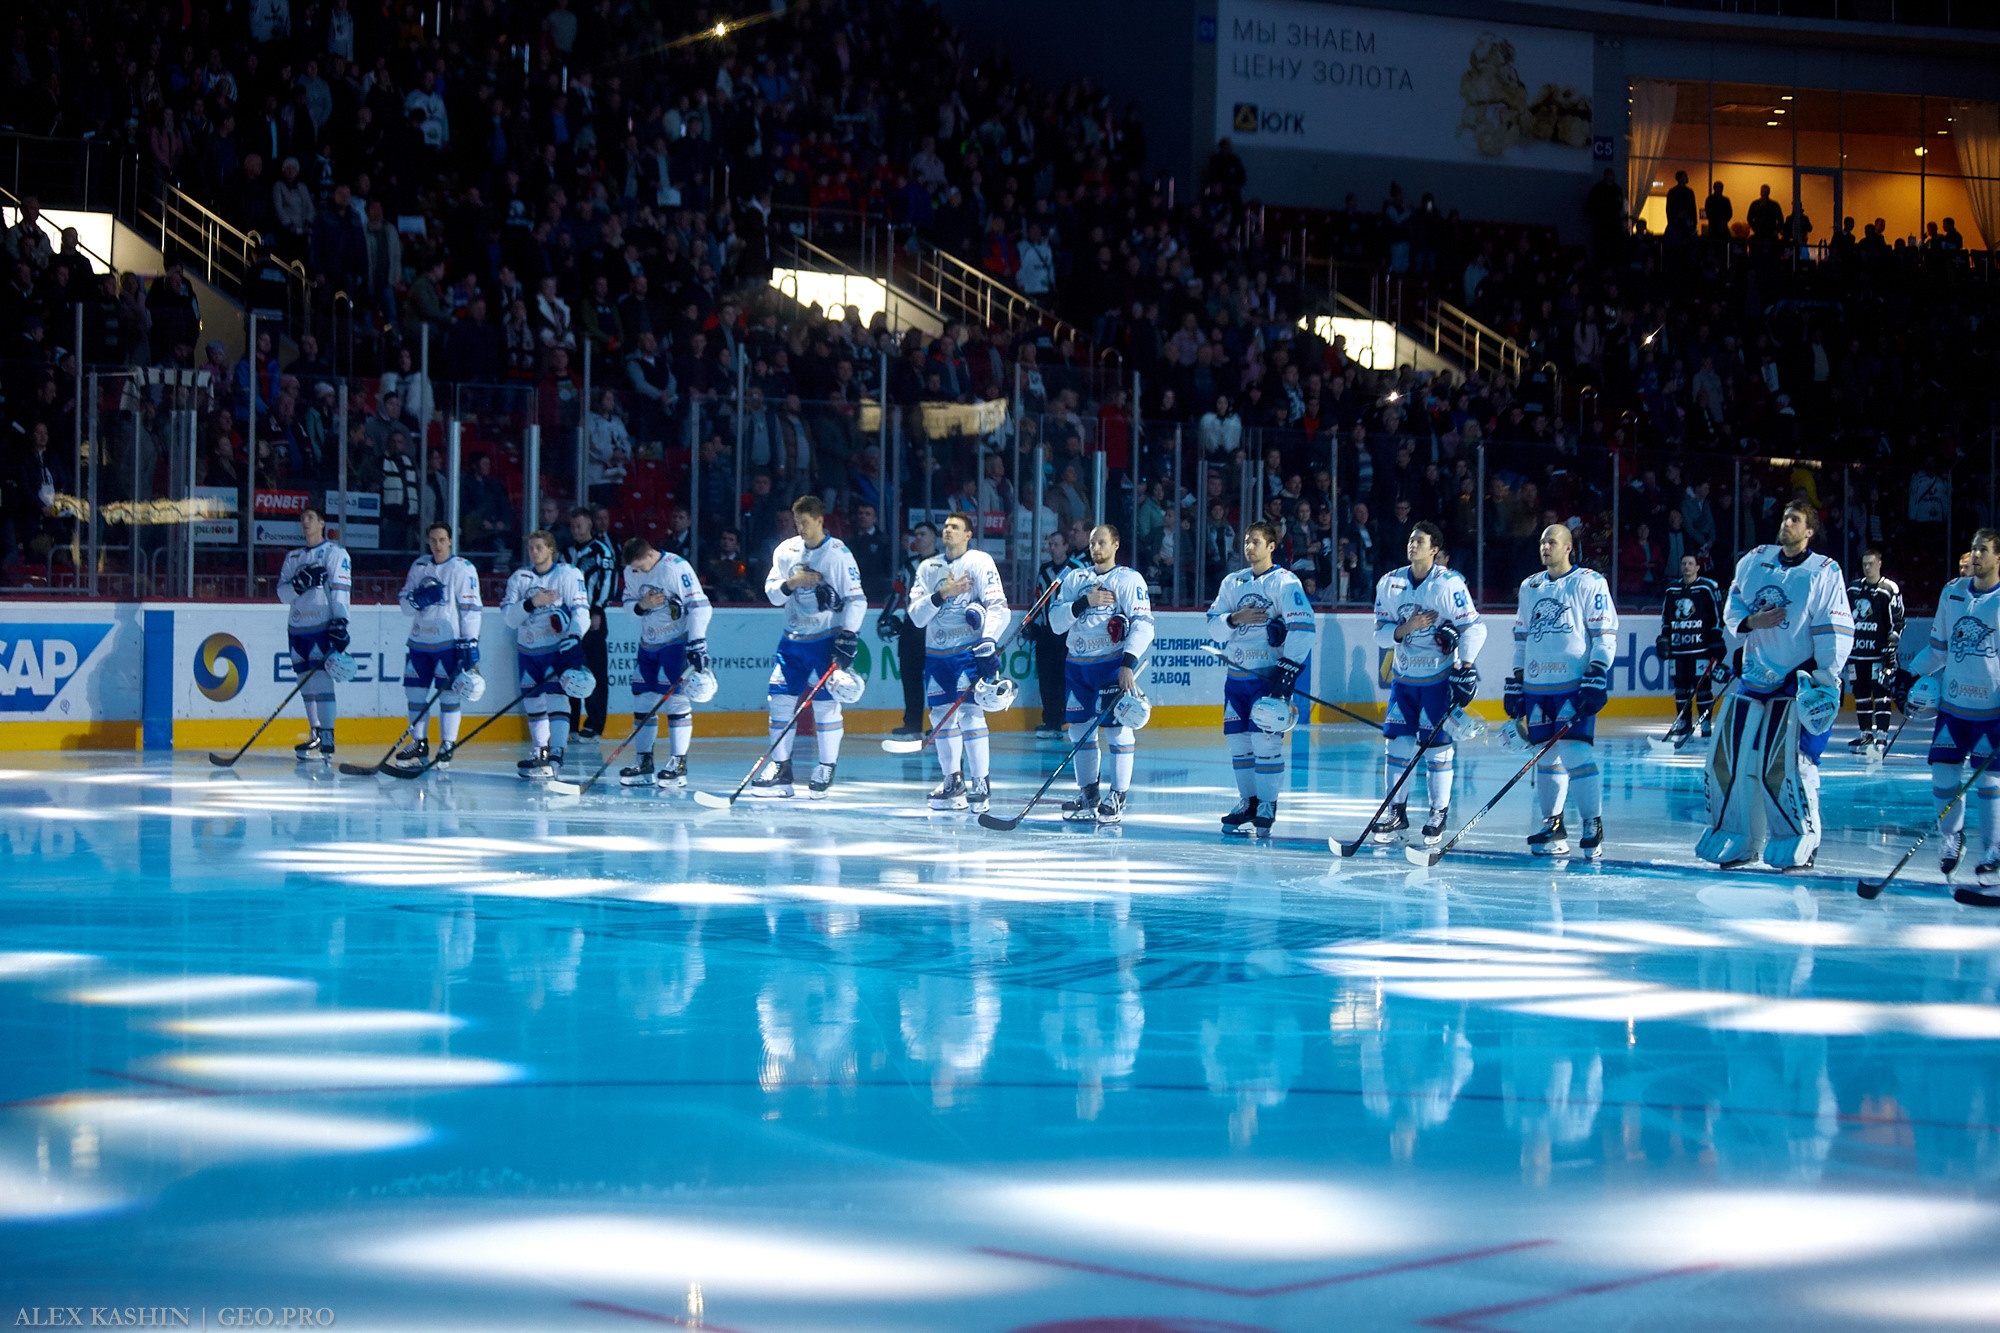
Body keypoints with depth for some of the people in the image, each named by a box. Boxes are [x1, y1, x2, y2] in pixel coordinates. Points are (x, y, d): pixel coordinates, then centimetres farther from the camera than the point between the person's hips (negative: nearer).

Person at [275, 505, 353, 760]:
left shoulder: (334, 553, -1)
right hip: (298, 628, 7)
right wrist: (299, 583, -13)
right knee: (307, 683, 7)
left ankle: (327, 741, -16)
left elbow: (340, 591, -10)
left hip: (323, 627, -7)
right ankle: (315, 735, 15)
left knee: (321, 680, -14)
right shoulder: (293, 557, 17)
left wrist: (340, 624, -19)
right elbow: (283, 594, 8)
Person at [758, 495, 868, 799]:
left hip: (827, 639, -5)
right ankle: (780, 768, 7)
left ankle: (826, 771, 6)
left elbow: (856, 599, -8)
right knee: (780, 699, 0)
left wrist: (848, 637, -16)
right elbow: (772, 593, 7)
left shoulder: (838, 553, -8)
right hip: (793, 637, 5)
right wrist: (790, 583, -14)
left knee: (826, 703, -4)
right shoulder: (786, 550, 6)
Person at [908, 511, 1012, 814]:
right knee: (942, 717, 6)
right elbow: (916, 615, 1)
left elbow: (998, 607, -12)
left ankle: (980, 784, -11)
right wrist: (941, 594, -15)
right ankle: (953, 783, 18)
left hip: (969, 651, -5)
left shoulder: (980, 562, -4)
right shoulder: (928, 568, 10)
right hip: (936, 653, 5)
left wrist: (988, 643, -25)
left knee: (969, 713, -15)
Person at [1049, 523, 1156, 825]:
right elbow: (1056, 621, 2)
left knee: (1117, 729, -8)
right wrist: (1085, 602, -13)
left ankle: (1117, 798, -4)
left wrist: (1128, 664, -21)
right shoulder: (1074, 579, 12)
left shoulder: (1129, 579, -3)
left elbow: (1143, 626, -11)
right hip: (1077, 664, 5)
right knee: (1080, 728, 7)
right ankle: (1088, 797, 17)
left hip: (1114, 663, -5)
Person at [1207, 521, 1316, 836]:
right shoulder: (1233, 582, 13)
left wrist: (1288, 669, -23)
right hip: (1237, 676, 6)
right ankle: (1248, 804, 17)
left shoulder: (1285, 582, -7)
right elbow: (1213, 627, 9)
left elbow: (1302, 627, -16)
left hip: (1269, 676, -6)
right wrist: (1234, 619, -12)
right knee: (1238, 741, 6)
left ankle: (1267, 807, -4)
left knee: (1265, 740, -11)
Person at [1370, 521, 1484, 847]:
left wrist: (1465, 668, -17)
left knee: (1438, 744, -4)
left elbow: (1474, 627, -12)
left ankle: (1438, 814, 7)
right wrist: (1405, 628, -19)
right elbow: (1381, 634, 1)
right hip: (1404, 676, 4)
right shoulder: (1389, 583, 0)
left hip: (1440, 677, -4)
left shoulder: (1448, 583, -13)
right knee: (1396, 740, 1)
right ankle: (1396, 812, 12)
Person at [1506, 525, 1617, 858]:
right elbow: (1521, 638, 22)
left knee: (1576, 751, -14)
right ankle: (1553, 827, 15)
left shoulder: (1590, 584, -2)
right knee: (1547, 754, 7)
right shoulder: (1530, 587, 17)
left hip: (1575, 685, -6)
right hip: (1537, 685, 6)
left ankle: (1593, 825, -7)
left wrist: (1596, 680, -15)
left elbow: (1605, 636, -6)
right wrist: (1515, 684, 18)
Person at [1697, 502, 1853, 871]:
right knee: (1728, 757, 4)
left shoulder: (1825, 573, -6)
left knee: (1784, 765, -11)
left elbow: (1835, 633, -9)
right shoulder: (1754, 561, 8)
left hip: (1796, 683, -5)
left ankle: (1799, 843, 2)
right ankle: (1735, 839, 17)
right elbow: (1732, 610, 16)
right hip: (1752, 675, 5)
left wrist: (1826, 683, -14)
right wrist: (1750, 622, -7)